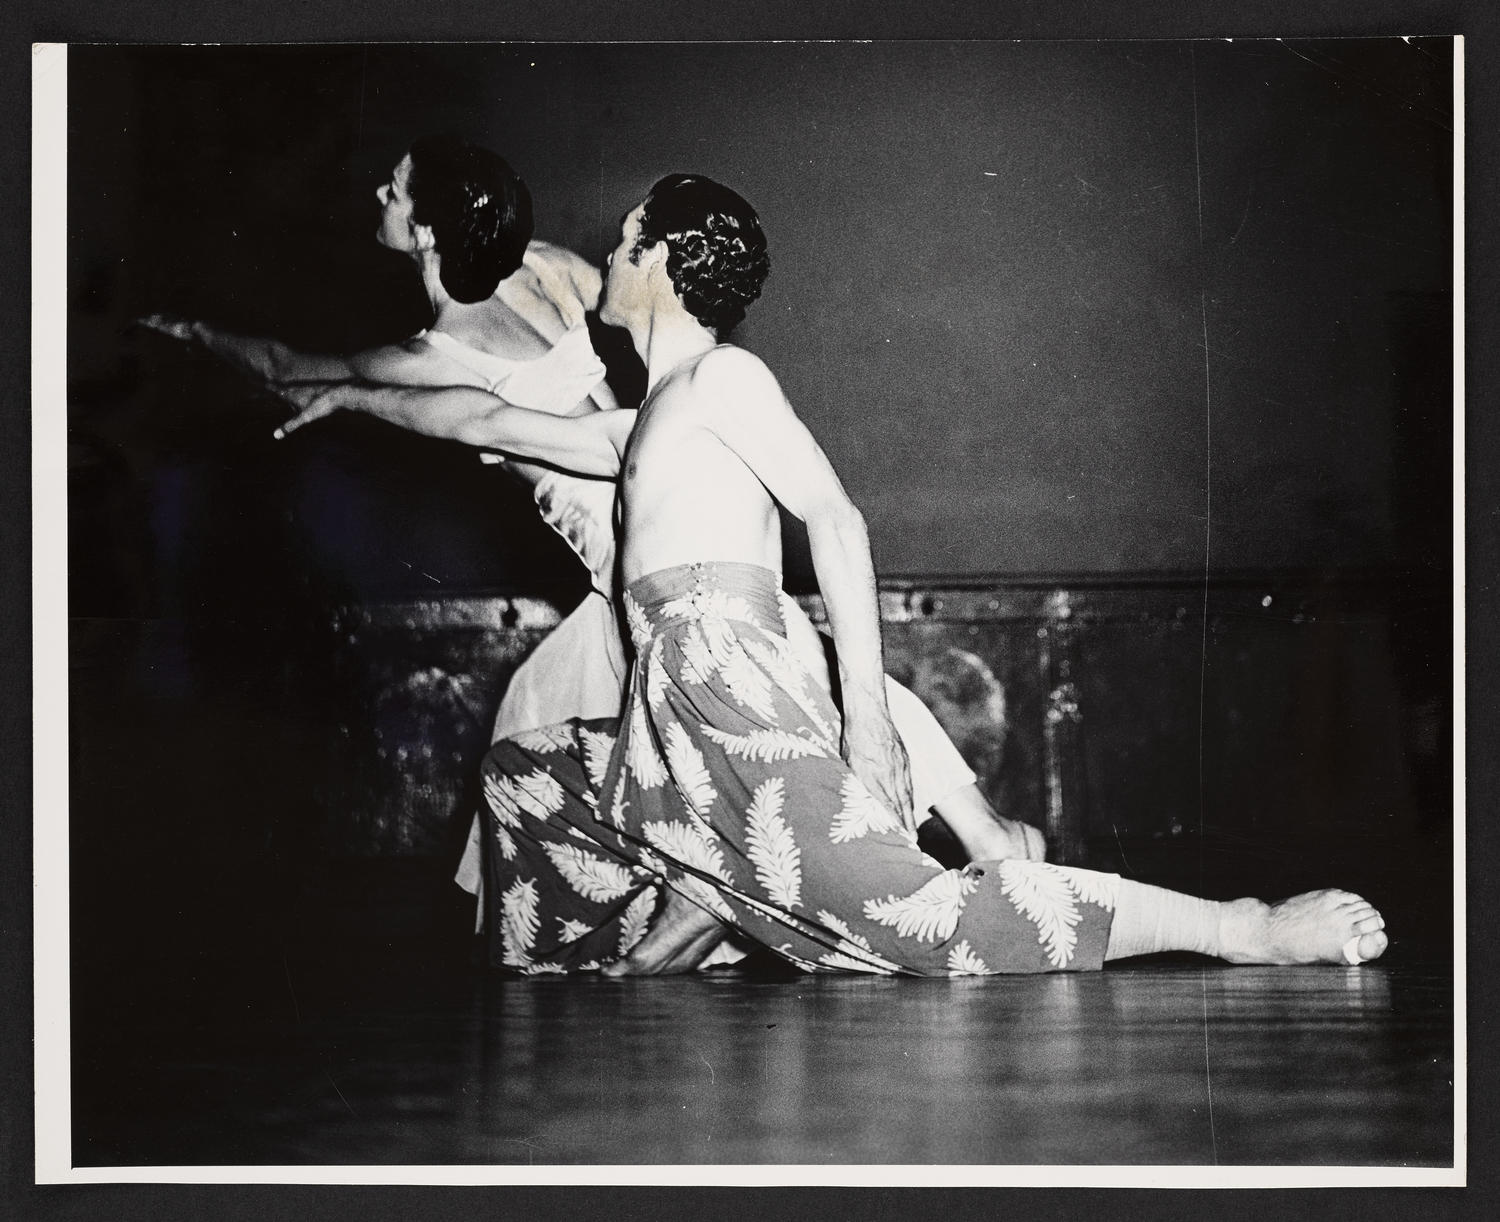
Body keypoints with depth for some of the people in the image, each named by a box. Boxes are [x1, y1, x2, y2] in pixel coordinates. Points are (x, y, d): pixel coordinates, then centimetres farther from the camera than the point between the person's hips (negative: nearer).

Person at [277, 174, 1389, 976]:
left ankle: (1257, 932, -19)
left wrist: (867, 712, -12)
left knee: (913, 906, -20)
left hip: (732, 695, -9)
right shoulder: (643, 424, 27)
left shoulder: (718, 375, 2)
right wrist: (352, 397, 47)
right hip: (675, 728, 9)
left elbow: (837, 519, -6)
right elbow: (495, 421, 40)